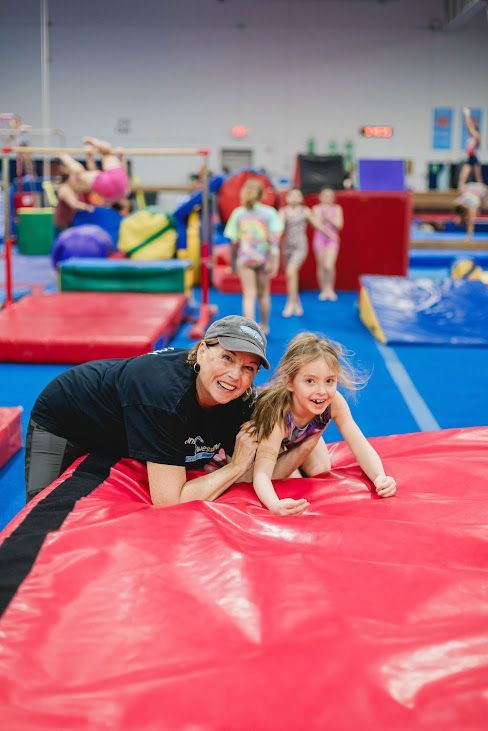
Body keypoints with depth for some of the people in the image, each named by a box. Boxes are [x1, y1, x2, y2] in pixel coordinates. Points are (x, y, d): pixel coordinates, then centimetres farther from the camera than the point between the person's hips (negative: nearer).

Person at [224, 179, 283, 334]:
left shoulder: (238, 213, -1)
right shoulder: (270, 212, -3)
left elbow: (234, 241, 0)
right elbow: (274, 239, -9)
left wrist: (235, 257, 14)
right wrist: (274, 261, -7)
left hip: (244, 258, -1)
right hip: (263, 258, 1)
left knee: (249, 294, -2)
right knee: (263, 294, 16)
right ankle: (264, 326, 32)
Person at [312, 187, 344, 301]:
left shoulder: (337, 208, 4)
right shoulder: (316, 209, 4)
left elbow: (339, 224, -5)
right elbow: (316, 224, -6)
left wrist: (328, 218, -13)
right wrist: (323, 216, -17)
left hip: (332, 239, -1)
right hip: (319, 238, 1)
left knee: (329, 266, -16)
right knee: (321, 266, 5)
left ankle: (330, 289, 2)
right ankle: (323, 290, 17)